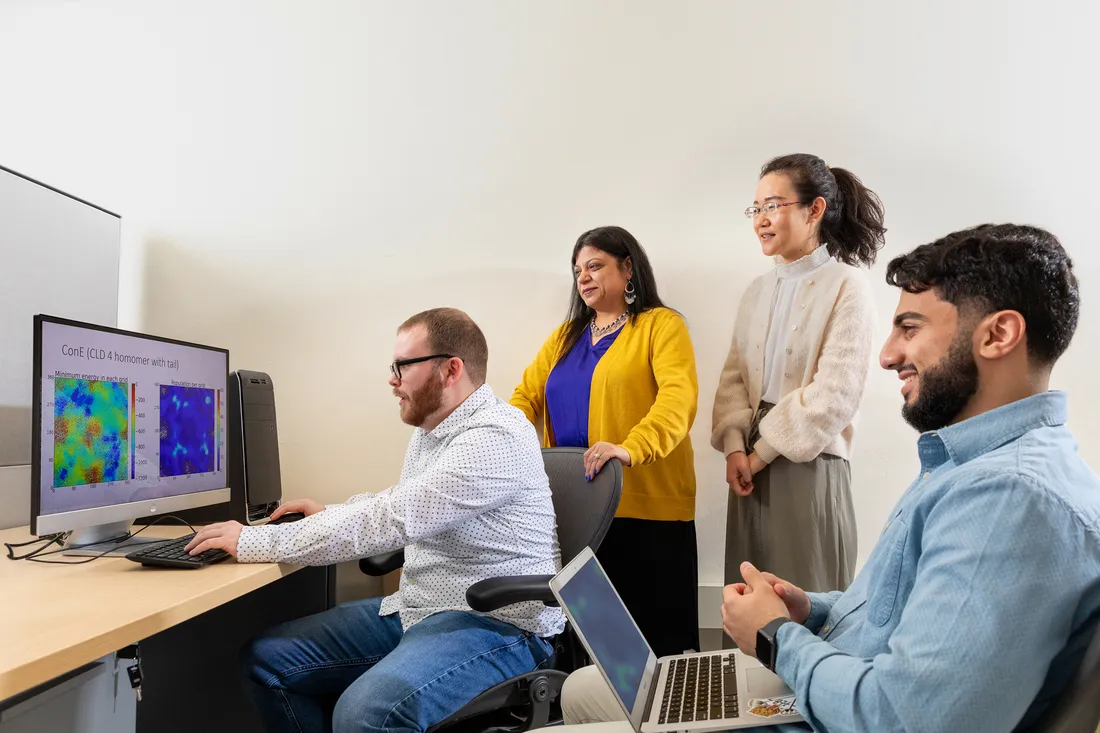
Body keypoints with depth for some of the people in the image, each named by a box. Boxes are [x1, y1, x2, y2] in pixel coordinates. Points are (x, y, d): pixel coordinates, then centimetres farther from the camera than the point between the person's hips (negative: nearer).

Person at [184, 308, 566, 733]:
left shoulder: (494, 438, -21)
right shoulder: (430, 429, 12)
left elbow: (388, 521, -26)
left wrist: (252, 542, -19)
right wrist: (329, 514, 14)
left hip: (497, 625, -9)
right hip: (417, 609, 9)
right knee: (266, 659, 2)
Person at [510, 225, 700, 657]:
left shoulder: (661, 325, 1)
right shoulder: (565, 336, 19)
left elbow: (679, 397, -15)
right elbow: (527, 395, 13)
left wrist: (631, 448, -31)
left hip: (647, 507, -5)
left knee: (653, 633, 0)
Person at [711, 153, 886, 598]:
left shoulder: (846, 286, -7)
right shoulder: (757, 290, 14)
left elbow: (835, 394, -13)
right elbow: (734, 376, 9)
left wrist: (762, 451, -10)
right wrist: (735, 447, -6)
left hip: (810, 466, -6)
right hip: (752, 463, 6)